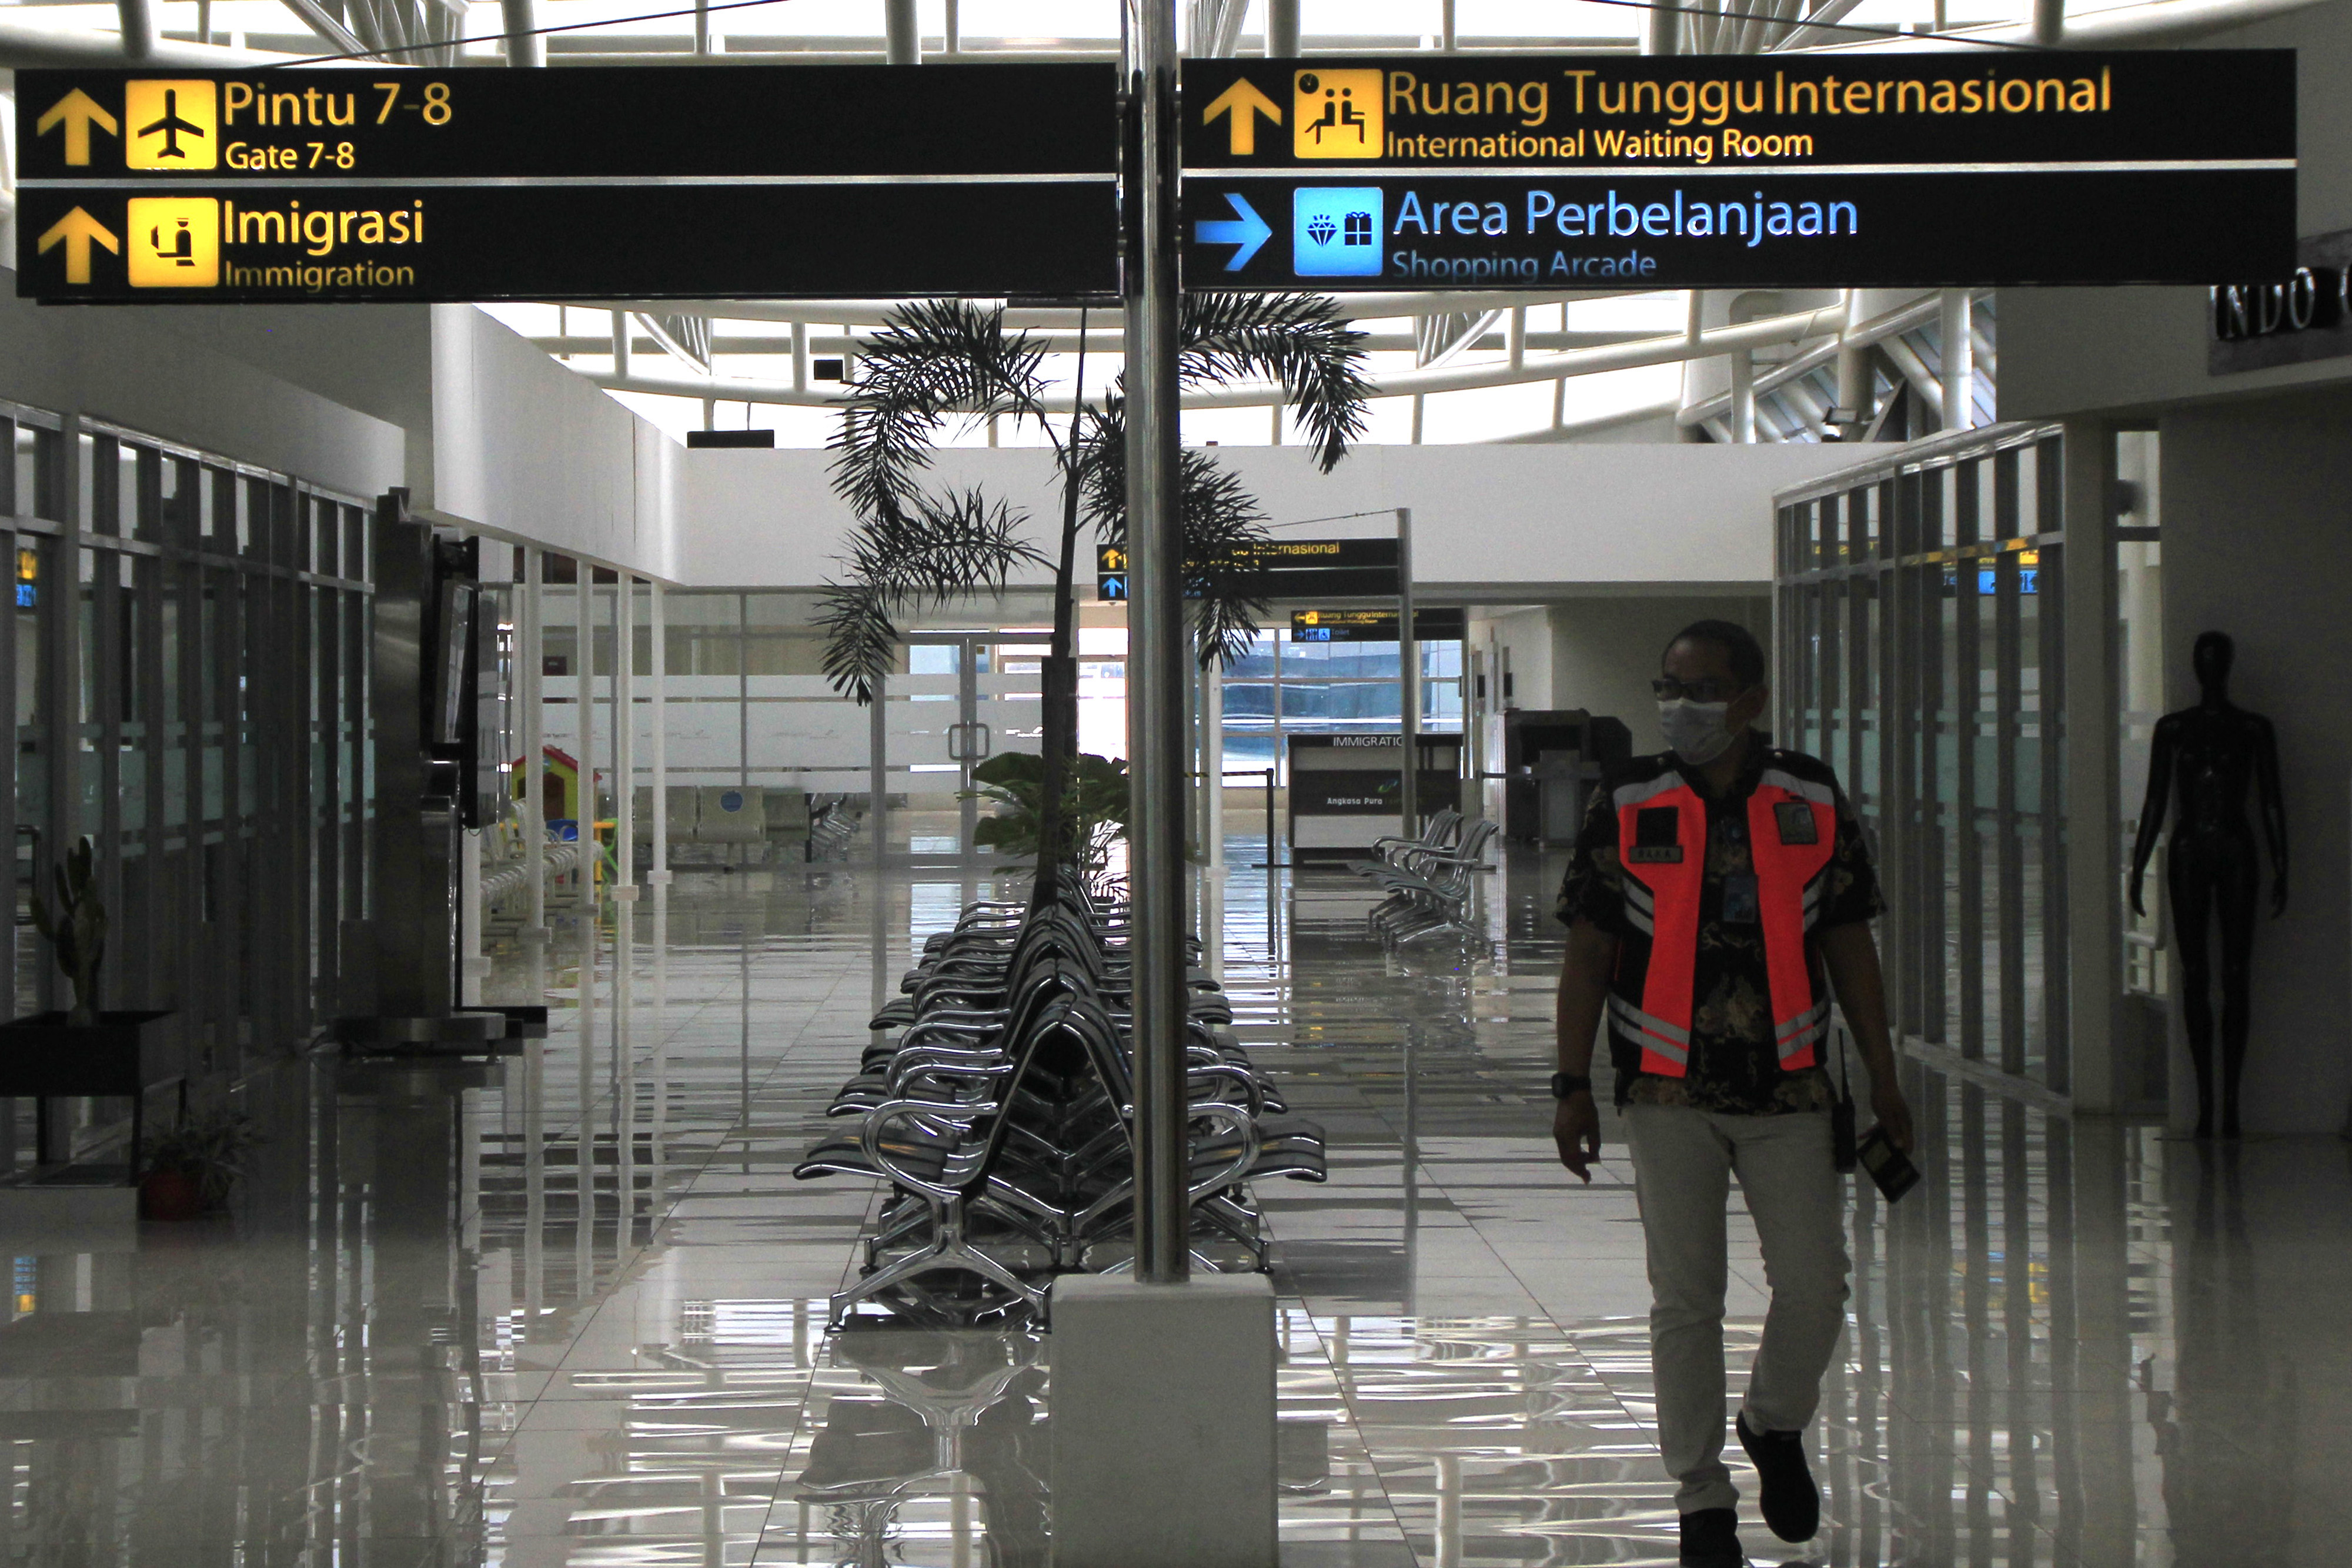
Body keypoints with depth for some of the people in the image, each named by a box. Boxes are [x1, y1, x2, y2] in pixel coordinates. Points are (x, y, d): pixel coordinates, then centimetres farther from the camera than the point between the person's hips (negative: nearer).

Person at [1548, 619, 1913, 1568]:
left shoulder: (1812, 802, 3)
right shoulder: (1627, 805, -1)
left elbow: (1850, 946, 9)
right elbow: (1587, 954, 2)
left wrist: (1882, 1081, 9)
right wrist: (1573, 1085, -3)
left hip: (1788, 1090, 1)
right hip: (1669, 1095, -1)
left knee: (1815, 1285, -2)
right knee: (1685, 1299, -1)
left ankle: (1775, 1426, 28)